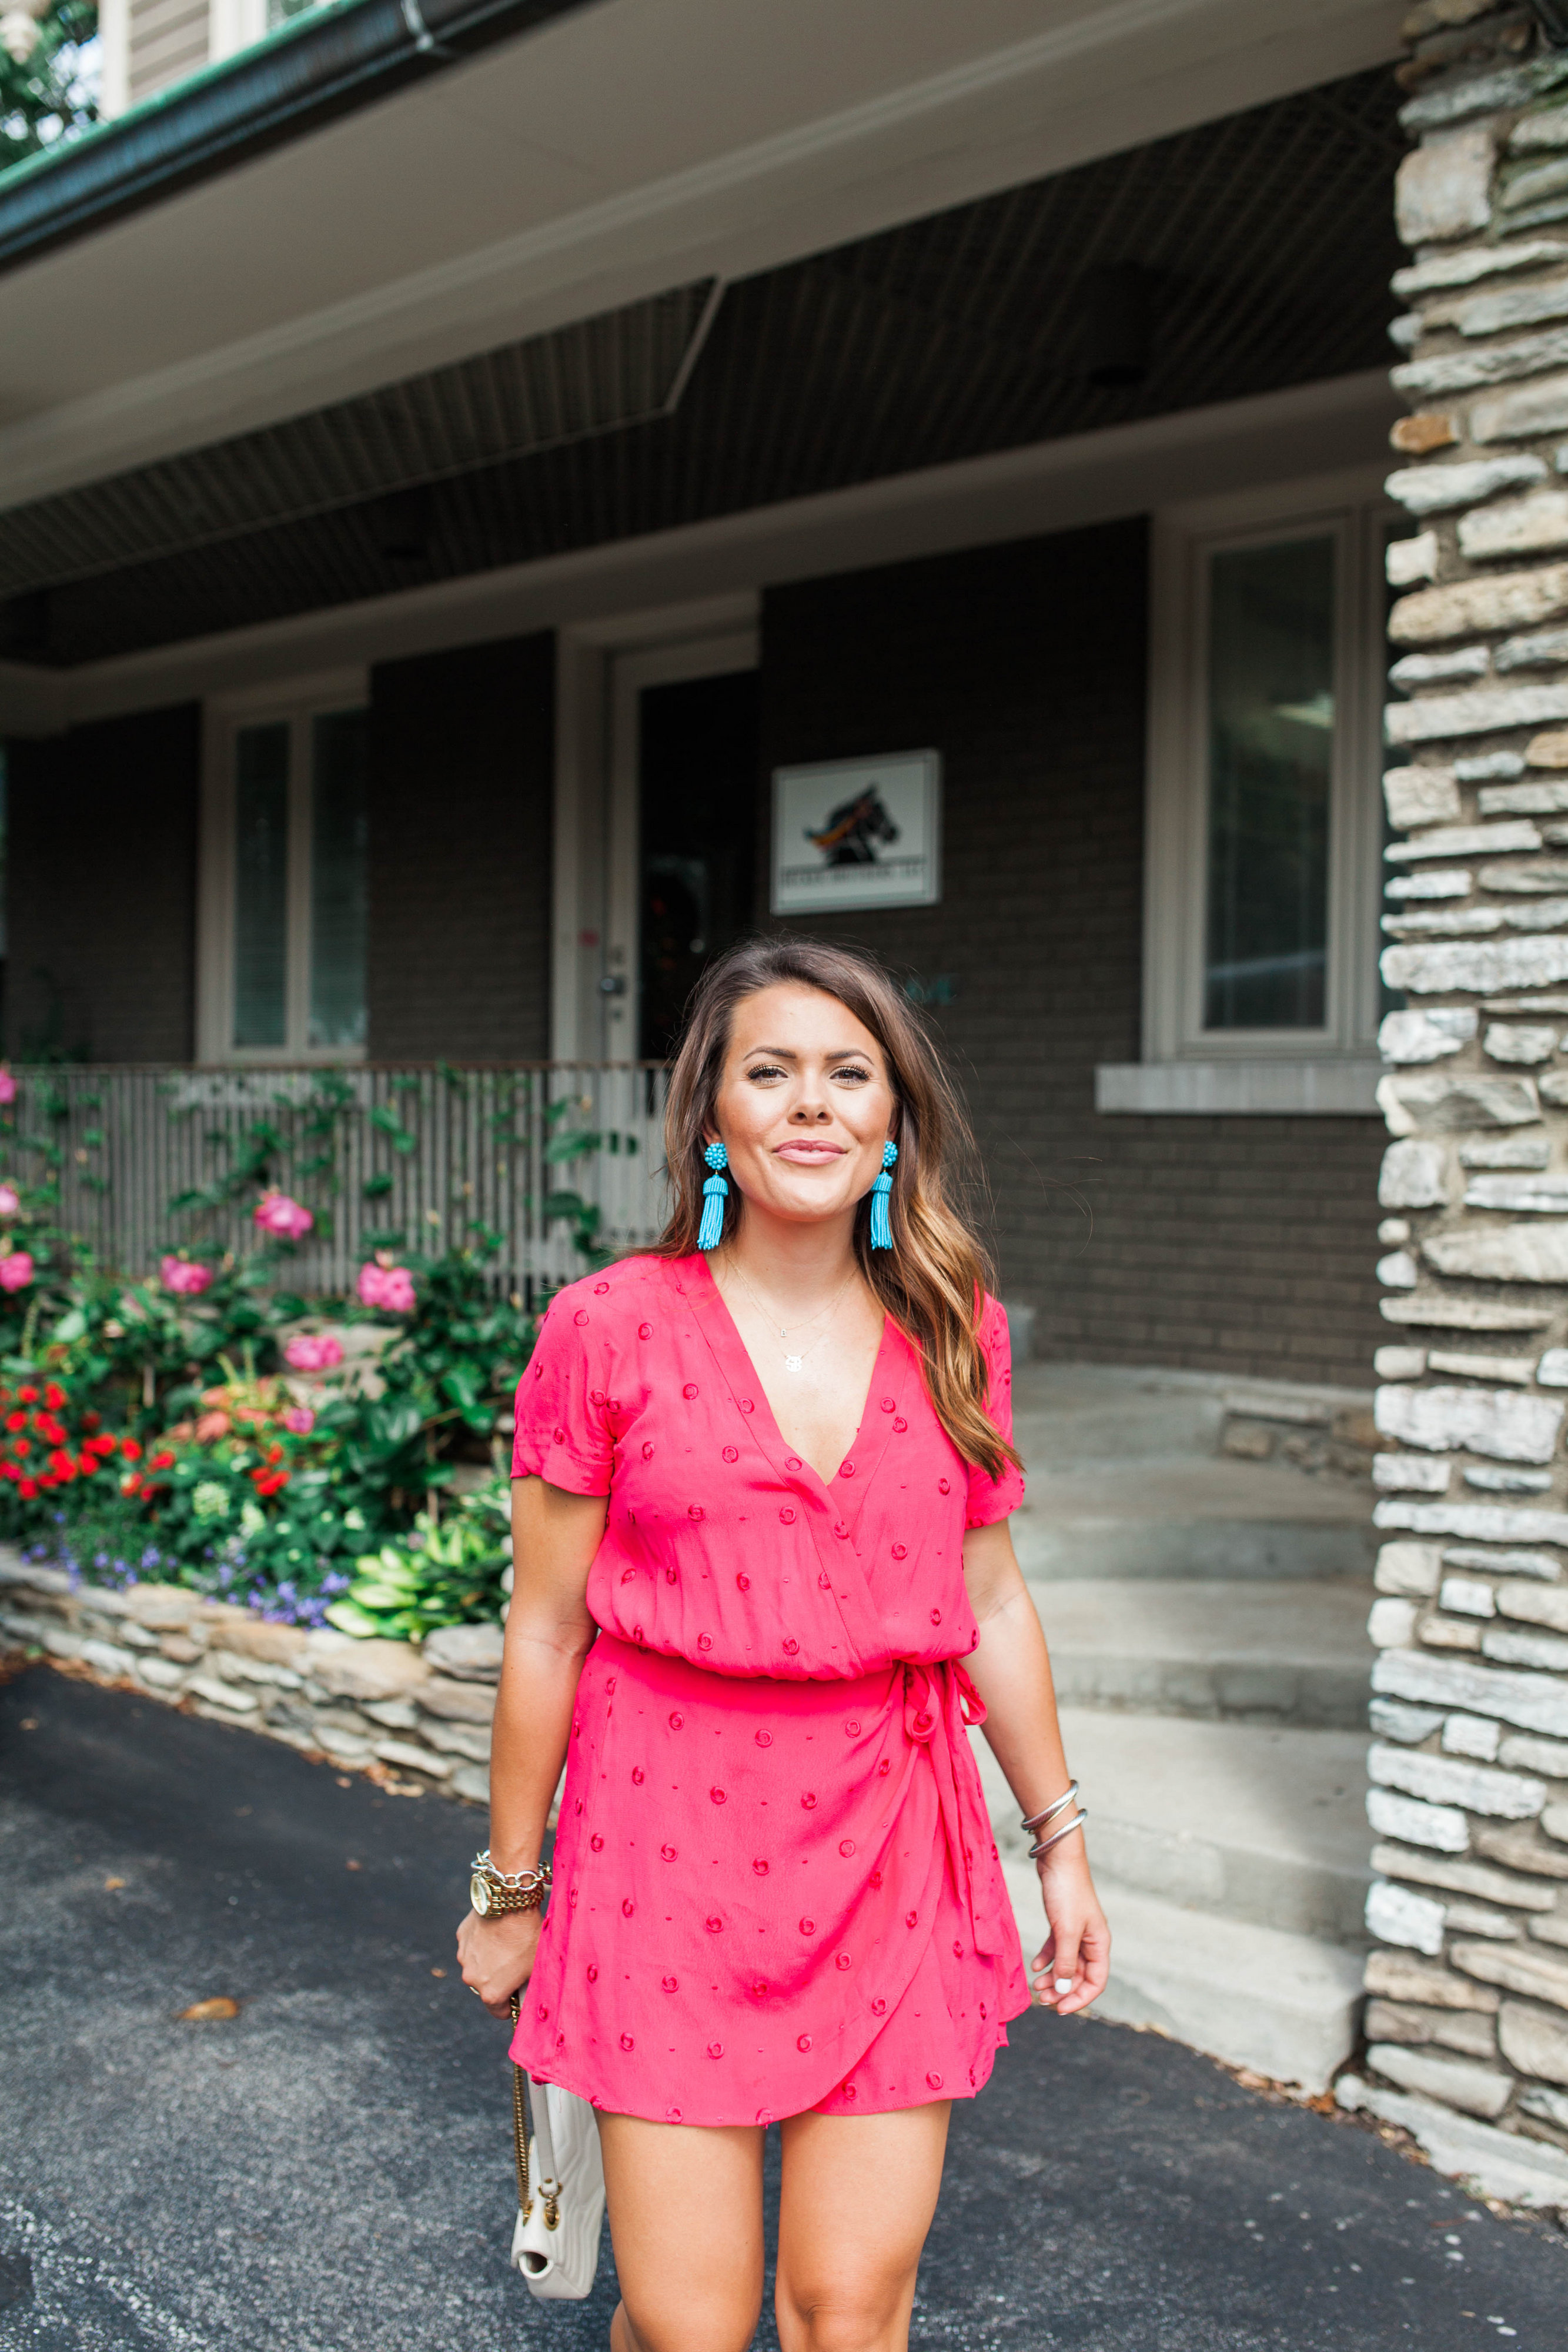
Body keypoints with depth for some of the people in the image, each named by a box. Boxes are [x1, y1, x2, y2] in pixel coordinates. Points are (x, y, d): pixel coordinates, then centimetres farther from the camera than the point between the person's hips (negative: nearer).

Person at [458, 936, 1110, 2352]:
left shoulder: (954, 1331, 2)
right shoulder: (610, 1330, -7)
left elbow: (990, 1602, 11)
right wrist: (511, 1890, 5)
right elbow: (546, 1630, -2)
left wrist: (1060, 1838, 14)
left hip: (888, 1844, 3)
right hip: (672, 1837, -2)